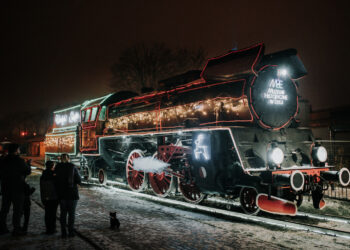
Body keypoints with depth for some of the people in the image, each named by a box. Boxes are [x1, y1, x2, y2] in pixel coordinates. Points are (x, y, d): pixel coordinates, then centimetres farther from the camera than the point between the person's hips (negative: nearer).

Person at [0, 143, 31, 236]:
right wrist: (28, 164, 10)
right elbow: (28, 171, -7)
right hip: (17, 189, -6)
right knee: (18, 209, 2)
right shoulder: (19, 161, -16)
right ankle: (16, 229, 4)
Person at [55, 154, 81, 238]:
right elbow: (79, 181, -3)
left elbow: (56, 181, 2)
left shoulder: (57, 168, 0)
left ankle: (63, 232, 8)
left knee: (63, 213, 9)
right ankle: (71, 231, 4)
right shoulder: (72, 167, -5)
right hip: (72, 193, -2)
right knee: (71, 213, 6)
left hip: (62, 194, 2)